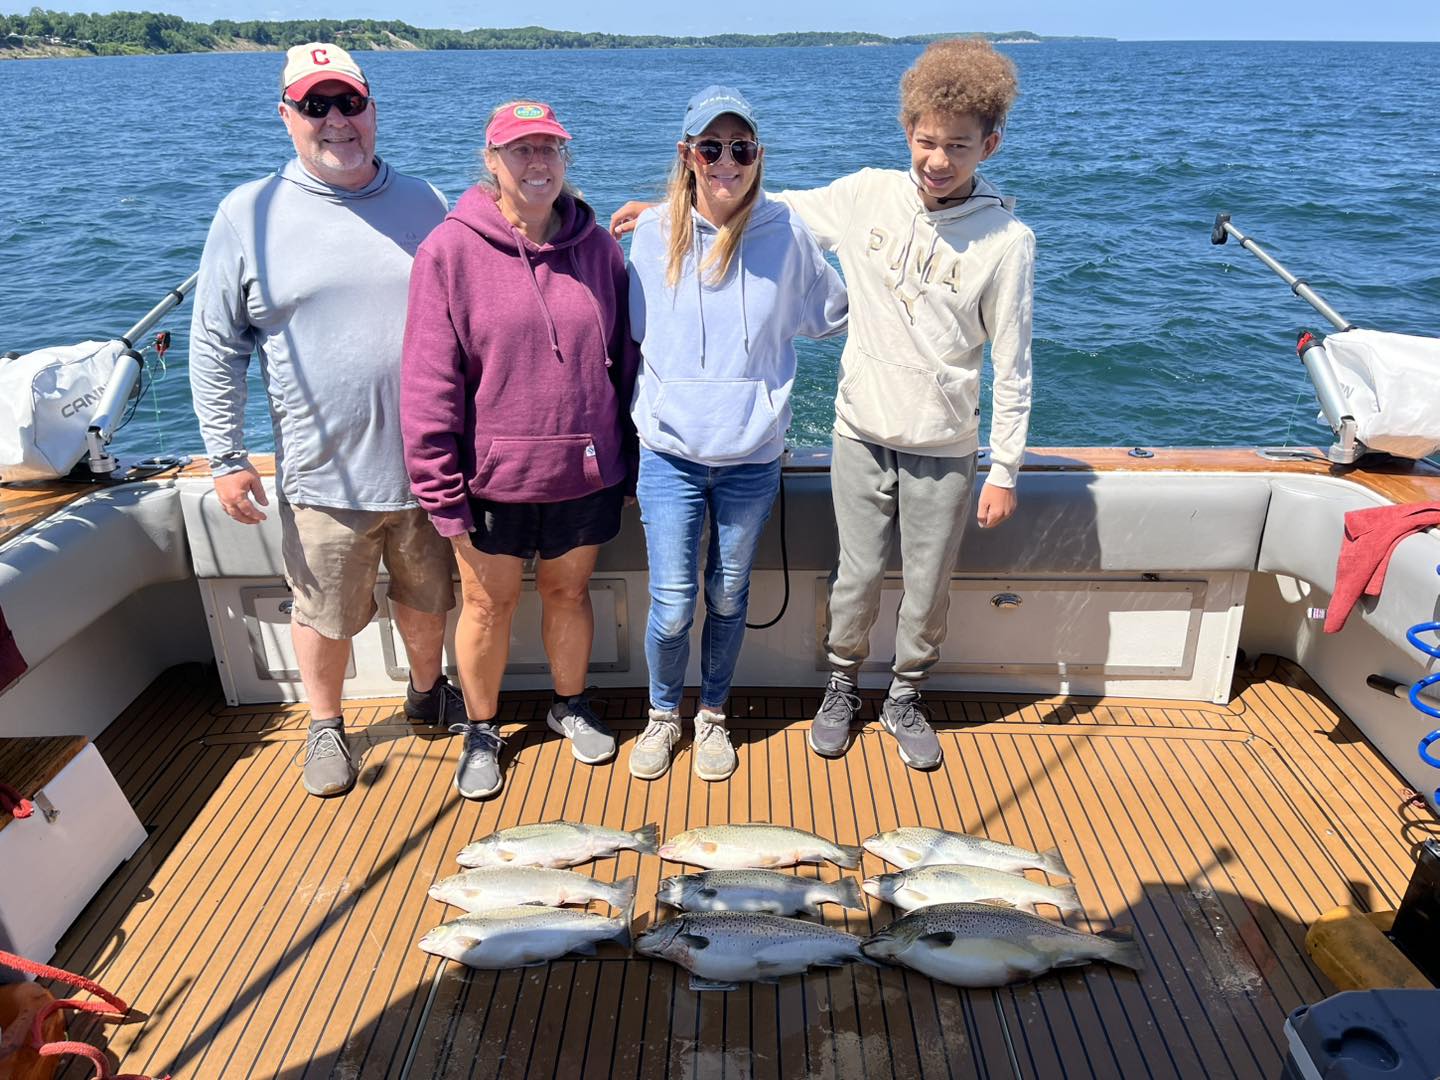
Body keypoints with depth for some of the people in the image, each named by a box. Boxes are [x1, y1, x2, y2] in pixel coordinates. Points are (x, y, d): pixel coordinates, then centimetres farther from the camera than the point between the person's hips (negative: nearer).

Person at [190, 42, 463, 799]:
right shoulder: (248, 214, -2)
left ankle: (428, 694, 45)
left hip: (428, 465, 2)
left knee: (426, 597, 19)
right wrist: (226, 457, -3)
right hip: (323, 475, -2)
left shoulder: (424, 204, 5)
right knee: (324, 613, 12)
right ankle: (325, 727, 37)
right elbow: (215, 347, 0)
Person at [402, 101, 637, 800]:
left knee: (568, 591, 19)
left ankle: (571, 705, 42)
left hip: (584, 474, 3)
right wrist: (442, 494, -12)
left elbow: (624, 359, 7)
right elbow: (429, 383, -10)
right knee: (488, 605, 13)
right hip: (494, 479, -2)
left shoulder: (596, 247, 1)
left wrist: (626, 465, 7)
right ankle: (481, 731, 35)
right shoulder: (451, 251, -9)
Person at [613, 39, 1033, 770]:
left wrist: (1005, 470, -5)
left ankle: (904, 699, 38)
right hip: (861, 434, 1)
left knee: (927, 590, 12)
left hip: (943, 449, -1)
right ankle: (841, 688, 38)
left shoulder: (1006, 240, -10)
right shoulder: (867, 196, -3)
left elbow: (1011, 366, -6)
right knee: (856, 578, 13)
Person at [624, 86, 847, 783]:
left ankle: (712, 715, 35)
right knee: (672, 605, 2)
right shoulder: (654, 234, -2)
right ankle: (662, 714, 28)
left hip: (751, 457, 0)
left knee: (728, 597, 13)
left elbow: (832, 315, 13)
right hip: (669, 452, 0)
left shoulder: (785, 235, -4)